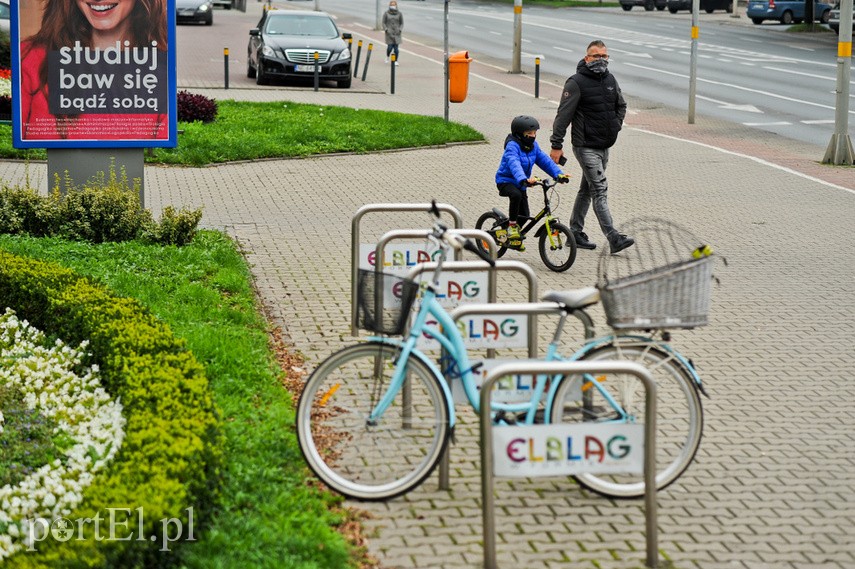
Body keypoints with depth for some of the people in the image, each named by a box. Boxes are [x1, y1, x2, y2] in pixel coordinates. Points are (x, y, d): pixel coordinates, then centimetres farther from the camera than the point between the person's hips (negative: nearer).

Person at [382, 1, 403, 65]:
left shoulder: (399, 13, 0)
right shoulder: (386, 13, -2)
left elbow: (401, 23, 7)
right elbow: (384, 23, 3)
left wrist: (400, 30, -7)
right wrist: (386, 30, -9)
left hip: (397, 33, 1)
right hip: (389, 33, -1)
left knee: (396, 47, -4)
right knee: (390, 47, -6)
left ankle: (396, 61, 8)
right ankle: (387, 57, 25)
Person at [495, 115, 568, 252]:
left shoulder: (533, 146, 1)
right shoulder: (512, 146, -23)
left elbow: (545, 160, -3)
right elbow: (514, 164, -40)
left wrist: (558, 174, -18)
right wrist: (523, 179, -57)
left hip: (521, 184, 7)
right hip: (506, 180, -7)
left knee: (524, 215, 4)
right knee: (516, 195, -39)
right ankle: (512, 226, -21)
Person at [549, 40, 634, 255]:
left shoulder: (610, 80, 9)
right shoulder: (576, 83, -13)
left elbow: (621, 105, 26)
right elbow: (563, 114, -14)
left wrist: (616, 126, 11)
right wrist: (556, 145, -16)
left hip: (605, 146, 8)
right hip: (586, 146, -8)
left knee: (587, 190, 15)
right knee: (600, 190, -13)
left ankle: (575, 233, 25)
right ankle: (614, 238, -18)